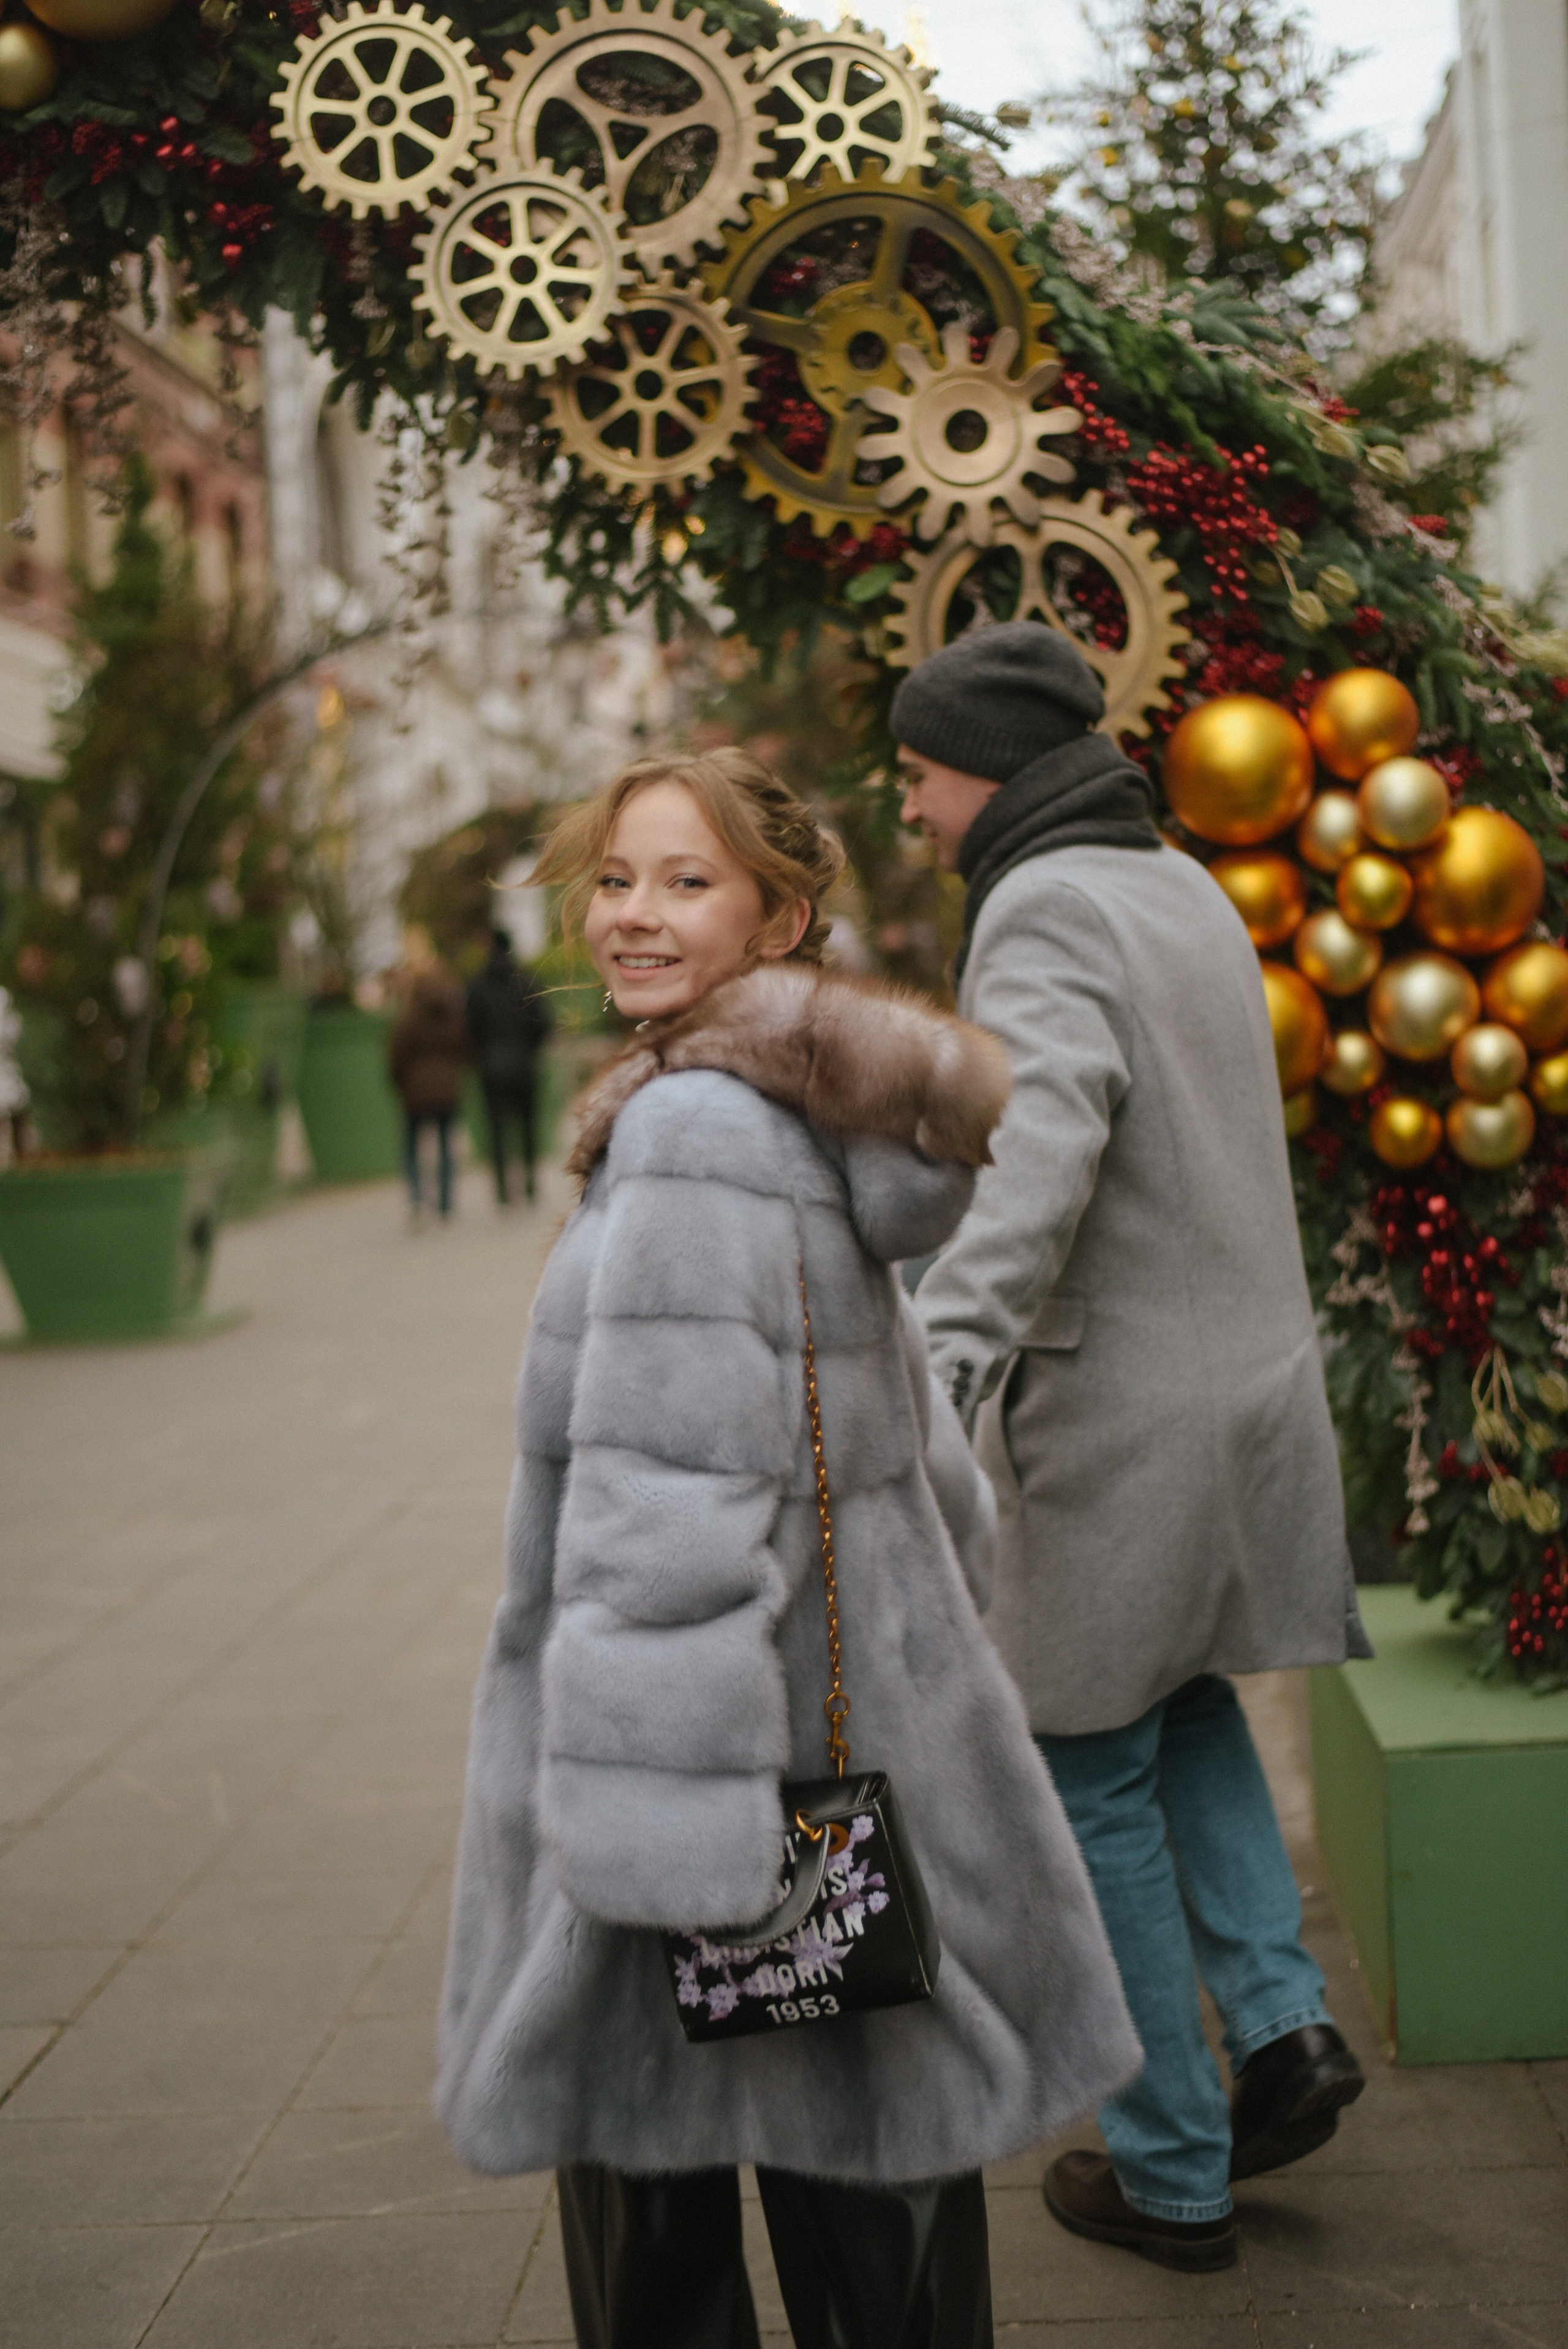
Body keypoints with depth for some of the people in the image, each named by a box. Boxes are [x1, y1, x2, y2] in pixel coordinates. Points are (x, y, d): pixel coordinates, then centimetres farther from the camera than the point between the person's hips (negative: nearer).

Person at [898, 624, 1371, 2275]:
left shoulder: (1044, 912, -15)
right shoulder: (1189, 892, 11)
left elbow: (1042, 1134, -33)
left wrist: (942, 1360, -46)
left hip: (1116, 1410, -8)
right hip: (1260, 1376, 8)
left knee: (1097, 1780, 6)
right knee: (1184, 1703, 28)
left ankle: (1170, 2173, 17)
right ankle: (1278, 2020, 15)